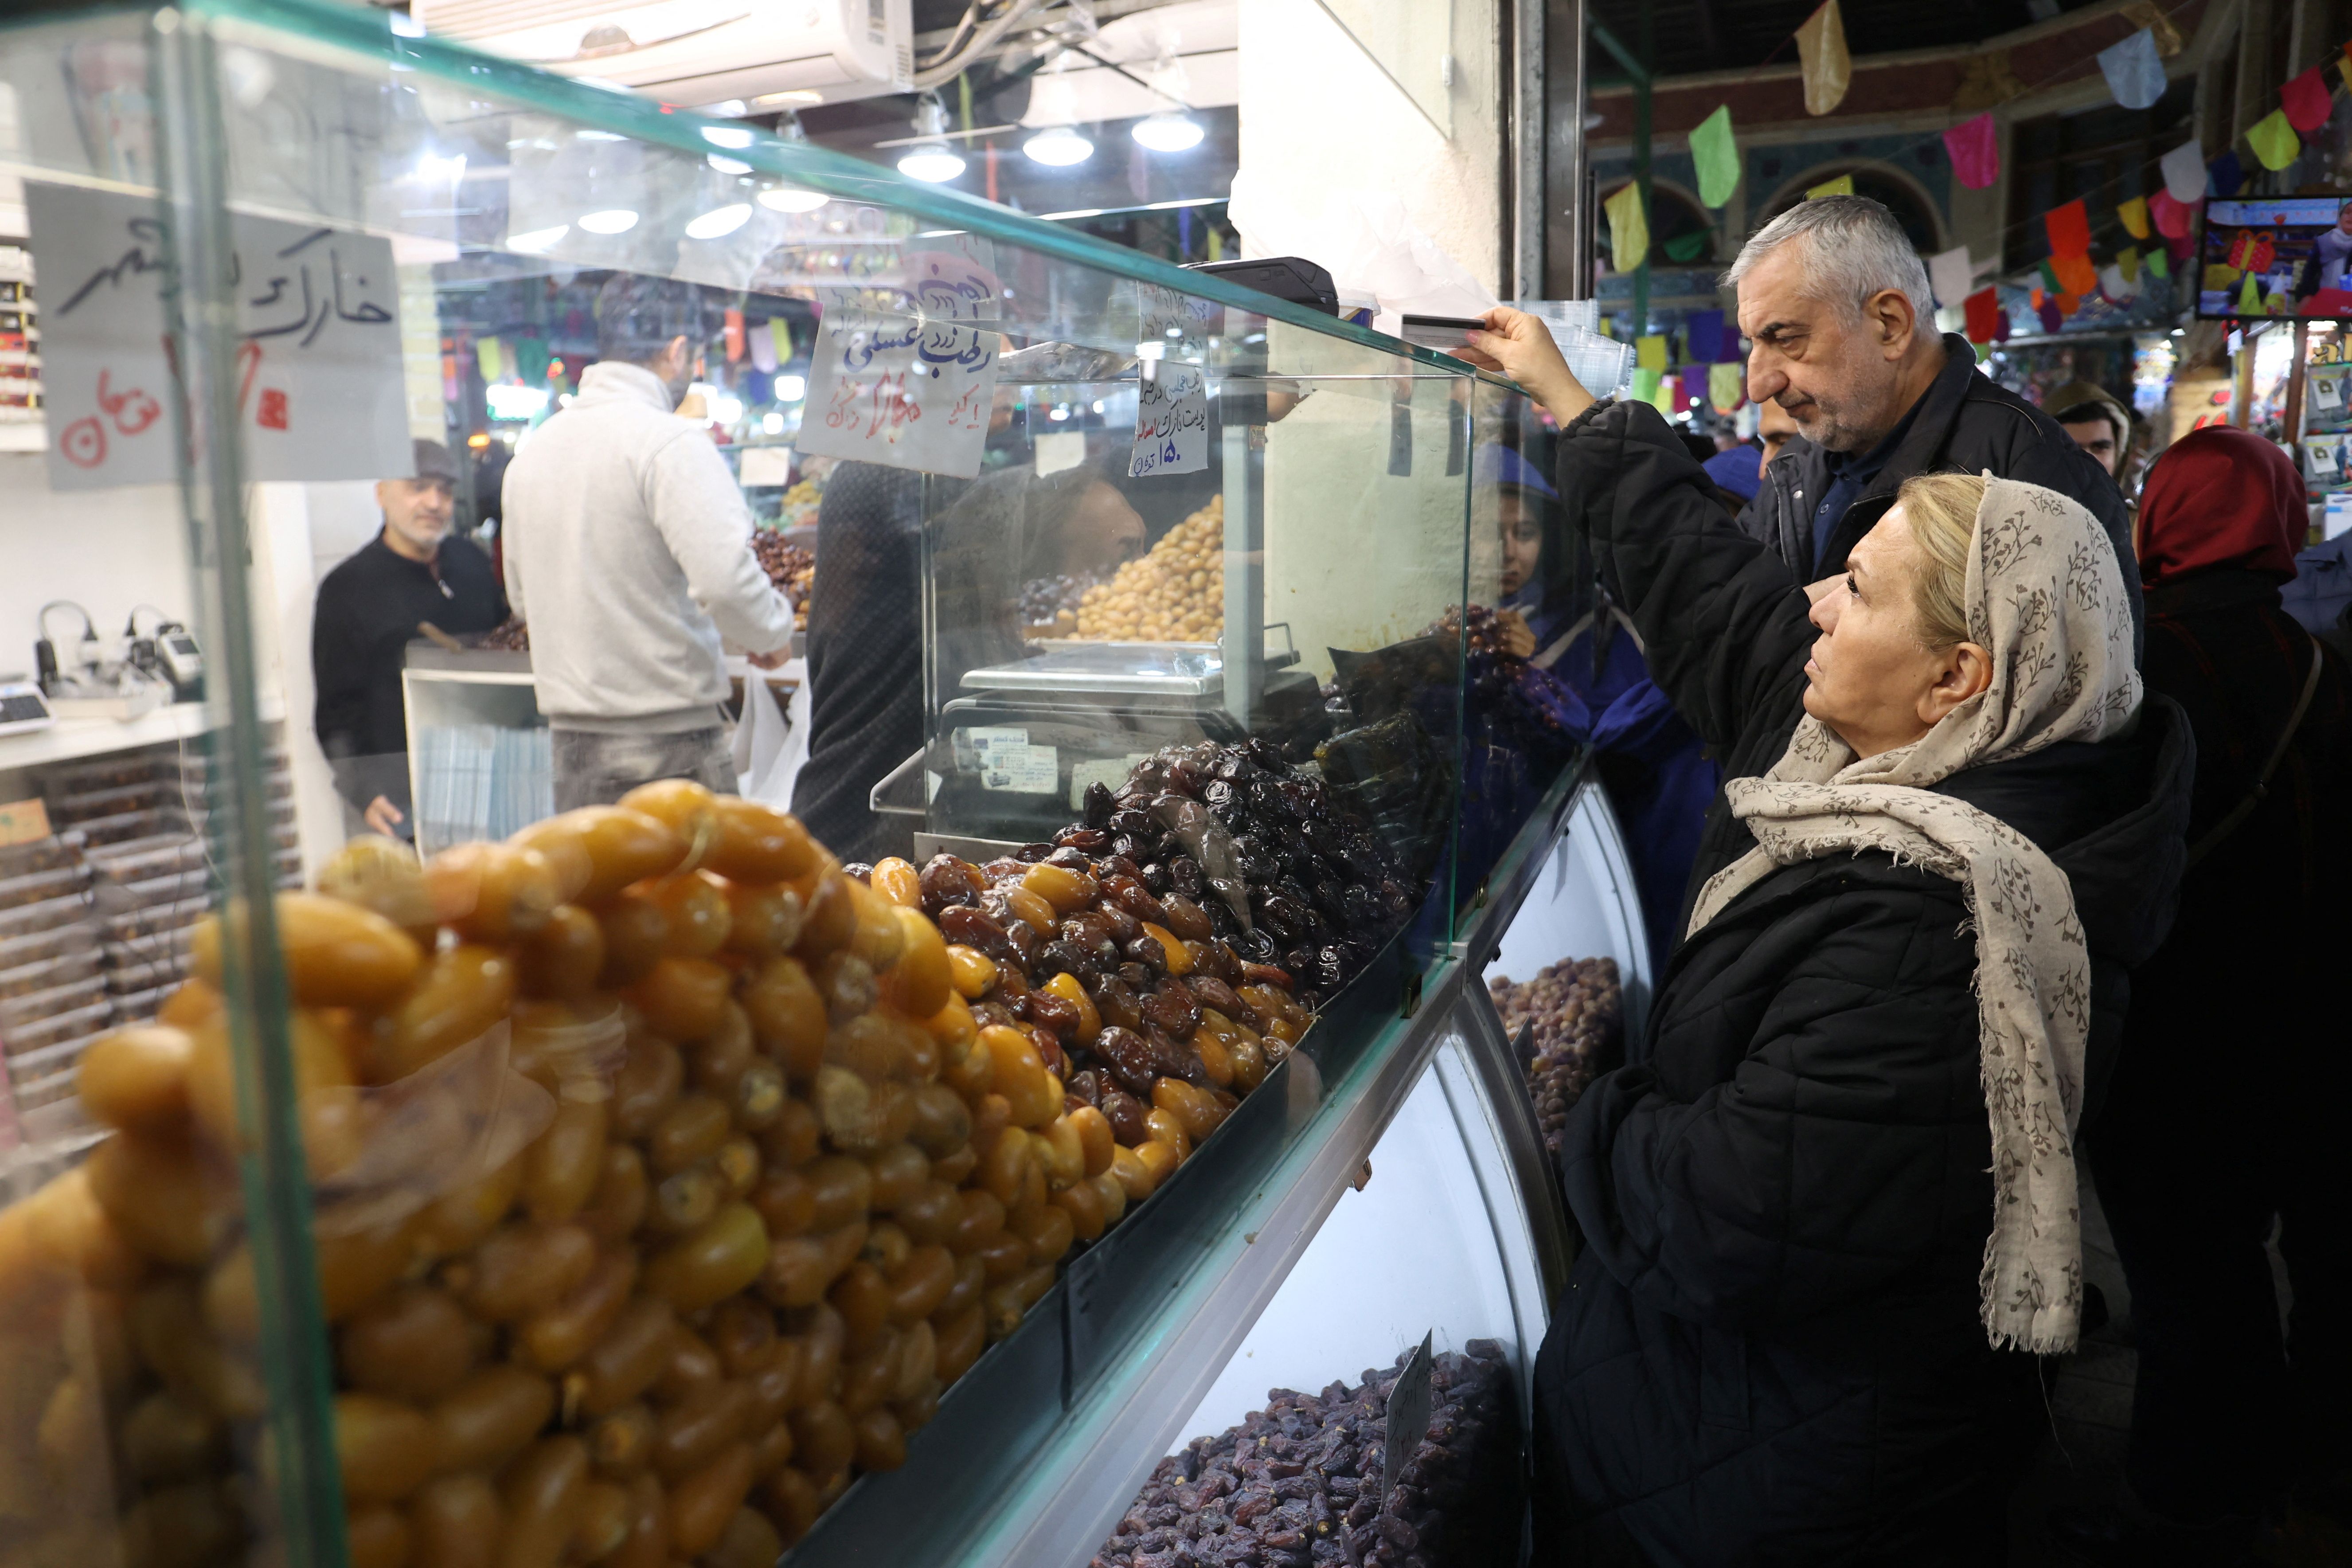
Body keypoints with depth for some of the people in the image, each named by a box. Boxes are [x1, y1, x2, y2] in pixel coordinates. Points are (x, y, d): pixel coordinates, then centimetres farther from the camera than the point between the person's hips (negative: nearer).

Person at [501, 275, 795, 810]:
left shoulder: (531, 450, 11)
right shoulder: (670, 442, -13)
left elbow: (522, 594, 19)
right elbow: (725, 578, -23)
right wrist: (775, 633, -4)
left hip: (571, 735, 7)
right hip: (670, 735, -7)